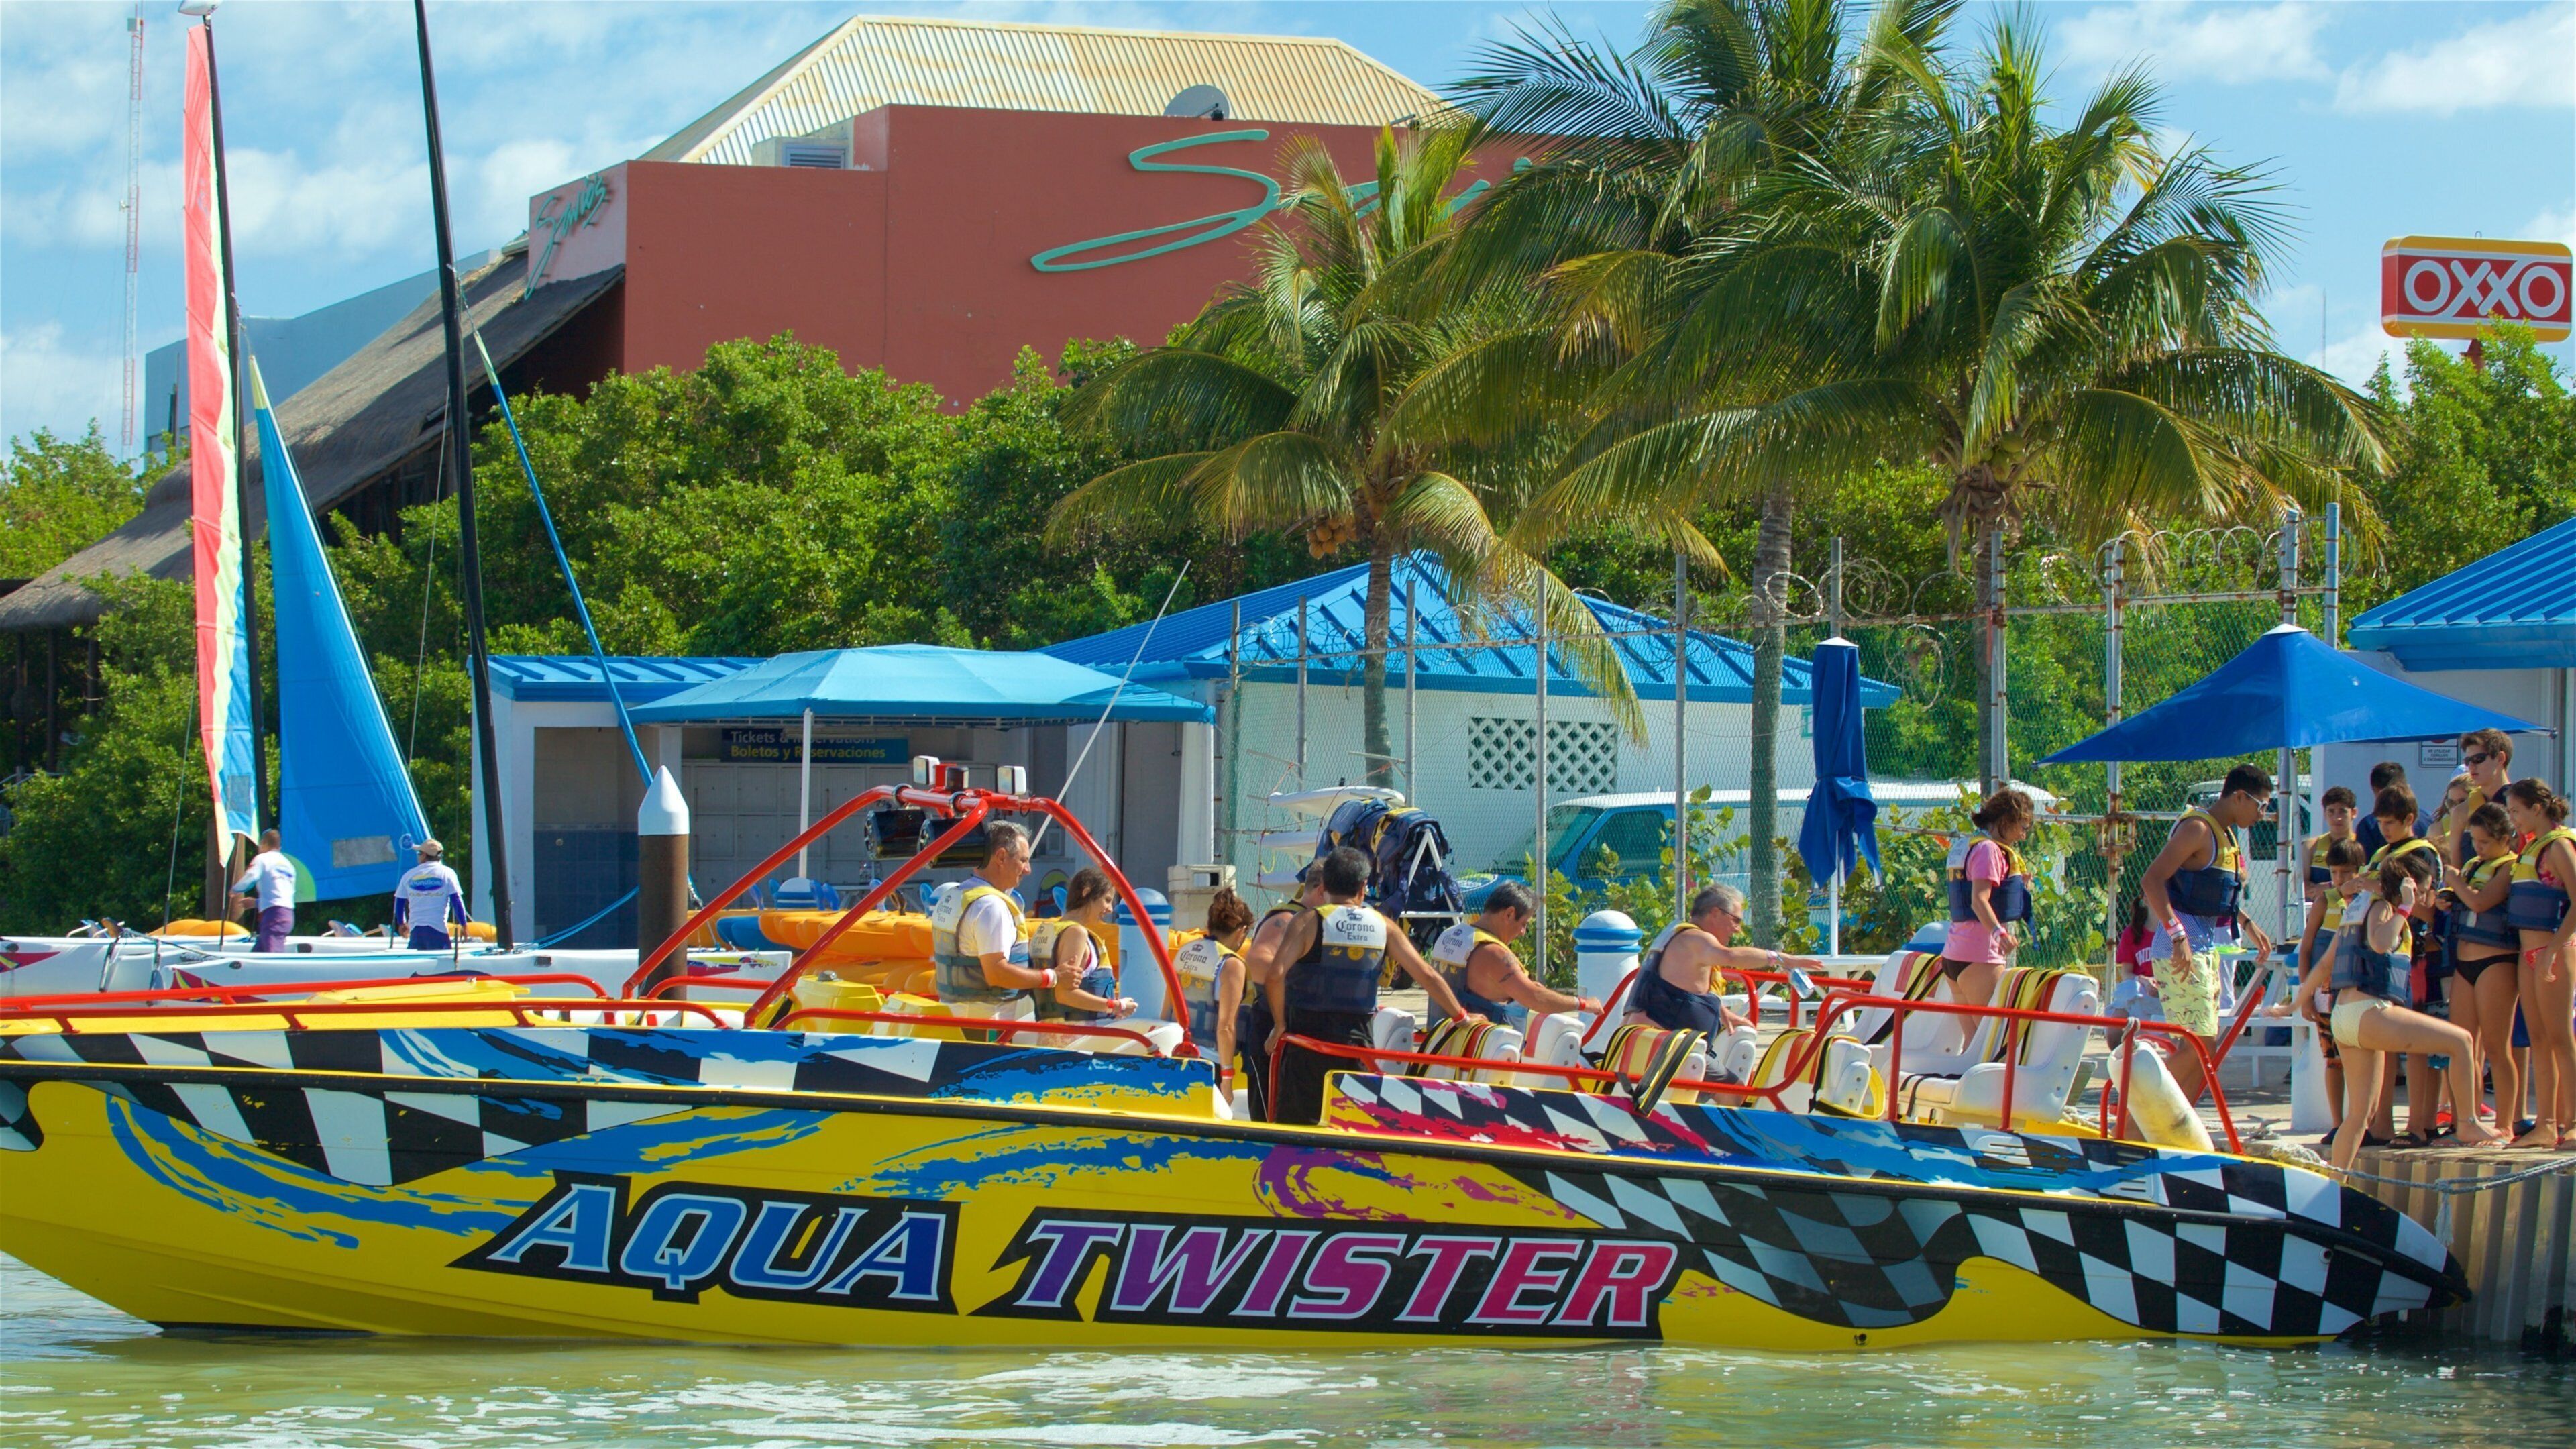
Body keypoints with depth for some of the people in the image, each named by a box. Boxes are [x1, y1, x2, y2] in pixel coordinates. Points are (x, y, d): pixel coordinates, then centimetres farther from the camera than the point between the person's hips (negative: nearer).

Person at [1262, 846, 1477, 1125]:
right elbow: (1427, 976, 9)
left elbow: (1274, 977, -17)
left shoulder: (1308, 922, -4)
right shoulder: (1382, 926, 6)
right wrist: (1461, 1016, 21)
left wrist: (1281, 1024, -3)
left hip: (1307, 1041, -3)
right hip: (1358, 1038, 3)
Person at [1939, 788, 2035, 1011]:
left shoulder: (1967, 846, 19)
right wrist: (2000, 933, -37)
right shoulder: (1988, 849, -10)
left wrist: (2017, 884, 26)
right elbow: (1979, 900, -23)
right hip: (1980, 956, -10)